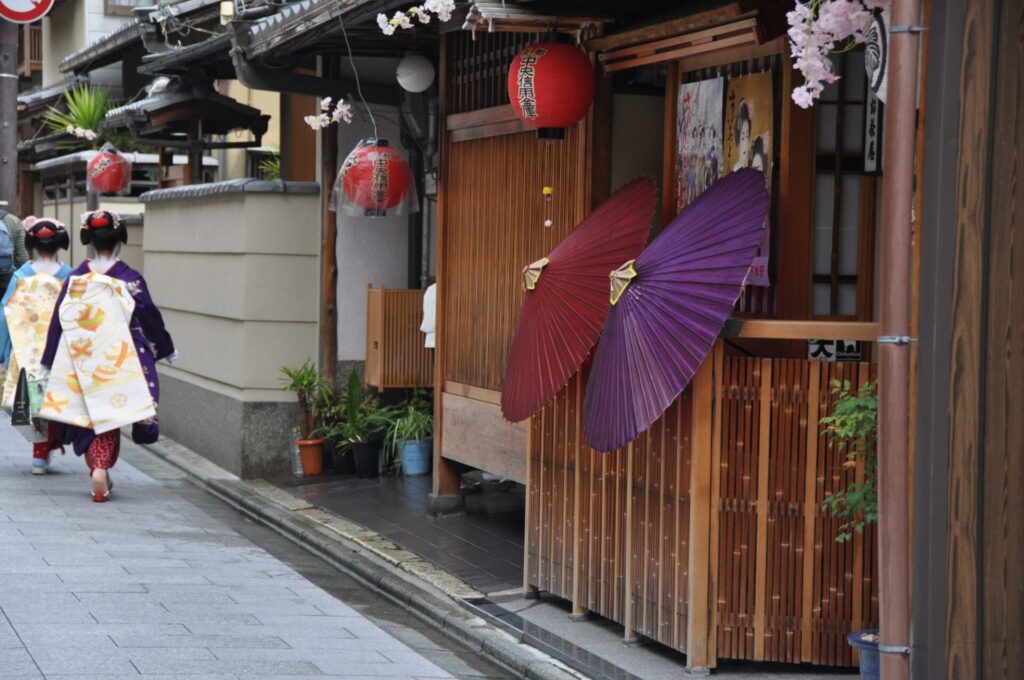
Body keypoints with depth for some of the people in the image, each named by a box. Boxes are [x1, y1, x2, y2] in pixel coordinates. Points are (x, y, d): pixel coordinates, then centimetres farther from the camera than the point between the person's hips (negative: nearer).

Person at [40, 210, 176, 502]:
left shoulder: (75, 278, -1)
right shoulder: (129, 278, -8)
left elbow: (59, 321, 2)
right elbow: (150, 317, -3)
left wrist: (51, 362, 9)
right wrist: (167, 349, 11)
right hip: (120, 360, -2)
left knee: (88, 414, 14)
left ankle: (97, 471, 13)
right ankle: (101, 469, -8)